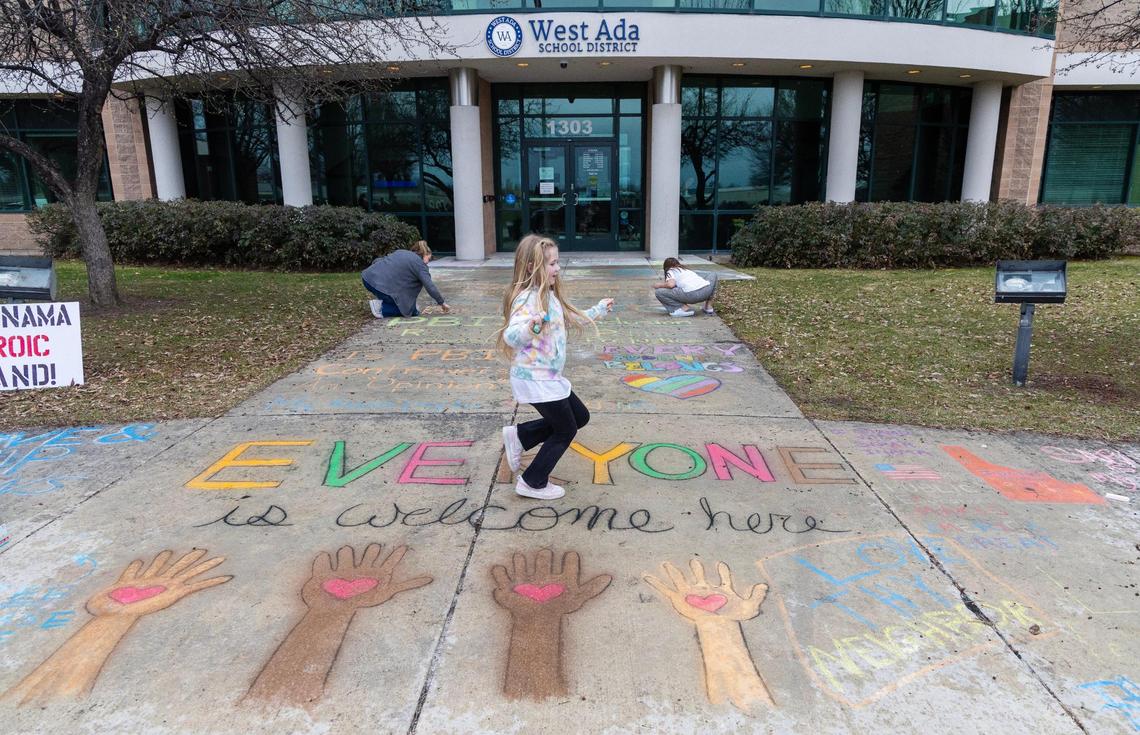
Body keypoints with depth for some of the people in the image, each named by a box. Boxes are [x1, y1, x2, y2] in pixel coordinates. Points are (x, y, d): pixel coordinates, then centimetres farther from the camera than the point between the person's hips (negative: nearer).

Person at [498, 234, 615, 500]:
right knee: (566, 430, 4)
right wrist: (531, 328, -56)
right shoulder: (527, 298, -23)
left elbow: (573, 318, 25)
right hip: (533, 379, -10)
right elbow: (511, 336, -37)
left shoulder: (550, 295, 8)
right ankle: (533, 483, 20)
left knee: (579, 416, 19)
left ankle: (519, 436, 23)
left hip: (549, 377, 10)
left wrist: (599, 309, 33)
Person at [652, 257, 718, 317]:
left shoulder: (670, 271, 16)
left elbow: (671, 284, -4)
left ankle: (684, 309, -3)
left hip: (692, 294, -6)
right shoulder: (686, 269, 35)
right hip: (707, 290, 6)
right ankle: (708, 306, 27)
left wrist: (659, 285, 15)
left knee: (658, 292, 6)